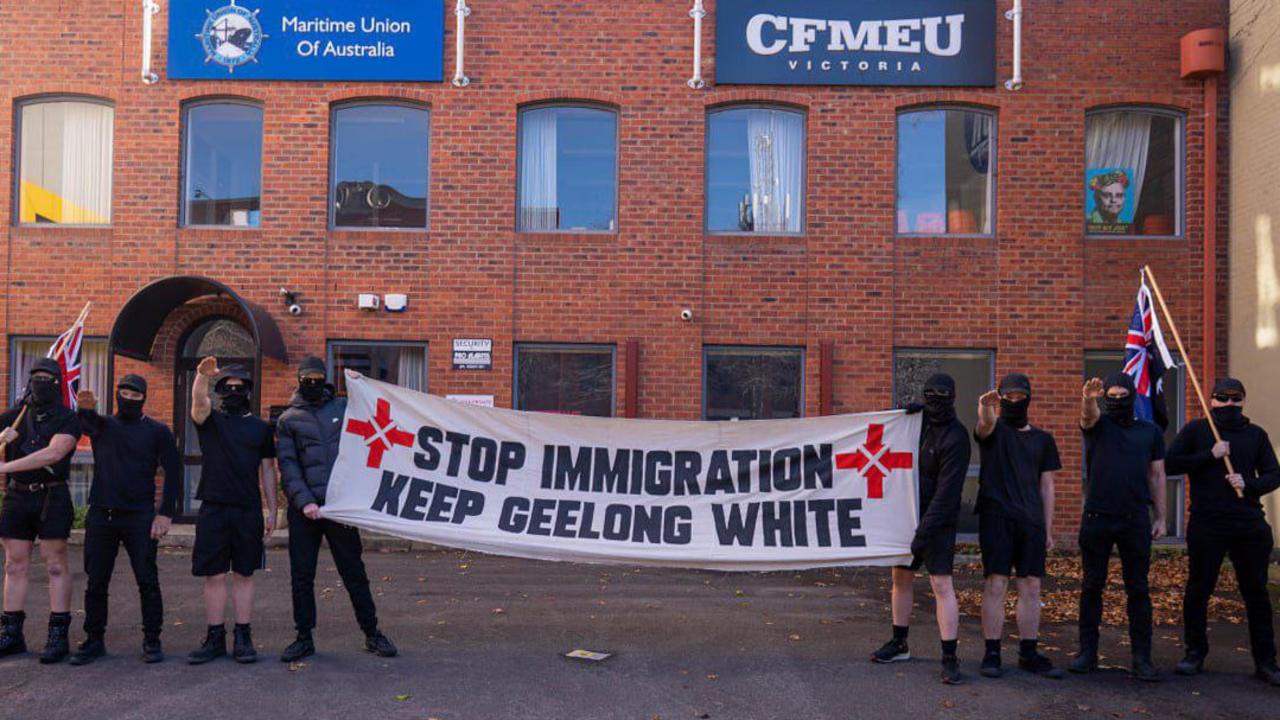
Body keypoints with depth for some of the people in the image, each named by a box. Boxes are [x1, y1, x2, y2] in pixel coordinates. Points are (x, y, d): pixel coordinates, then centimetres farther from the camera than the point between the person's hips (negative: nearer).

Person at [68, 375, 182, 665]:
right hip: (100, 515, 2)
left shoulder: (157, 432, 5)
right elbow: (87, 423, -14)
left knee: (147, 581, -1)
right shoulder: (102, 425, 11)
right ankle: (94, 640, 17)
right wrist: (86, 409, -39)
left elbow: (173, 473, 2)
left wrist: (166, 513, -7)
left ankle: (152, 641, 7)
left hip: (140, 518, -2)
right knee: (96, 582, 7)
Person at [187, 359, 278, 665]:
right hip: (213, 510, 0)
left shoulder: (261, 428, 10)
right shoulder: (210, 421, 7)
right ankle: (215, 638, 10)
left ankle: (243, 639, 8)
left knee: (244, 575, 4)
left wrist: (272, 510, 6)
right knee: (214, 576, 3)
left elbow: (268, 471, 11)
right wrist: (202, 375, -37)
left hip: (249, 512, 0)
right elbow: (198, 401, -16)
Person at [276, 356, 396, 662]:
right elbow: (288, 466, 1)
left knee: (354, 572, 5)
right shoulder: (288, 419, 7)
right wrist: (304, 501, -13)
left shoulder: (343, 407, 10)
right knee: (301, 576, 5)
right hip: (304, 510, 0)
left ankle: (372, 633, 14)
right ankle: (304, 638, 17)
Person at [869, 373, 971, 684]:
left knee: (942, 584, -10)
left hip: (938, 521, -7)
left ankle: (950, 658, -6)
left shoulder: (955, 437, -16)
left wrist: (924, 531, -25)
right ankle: (899, 644, 27)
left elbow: (947, 492, -21)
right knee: (901, 577, 13)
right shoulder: (920, 422, 5)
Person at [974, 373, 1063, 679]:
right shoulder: (993, 430, 4)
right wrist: (985, 409, -47)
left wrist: (1048, 529, 10)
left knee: (1031, 588, 5)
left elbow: (1046, 486, 15)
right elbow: (985, 424, -23)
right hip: (996, 516, -4)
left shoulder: (1042, 439, 15)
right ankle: (992, 653, 1)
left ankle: (1028, 653, 15)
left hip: (1031, 521, 4)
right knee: (995, 585, -5)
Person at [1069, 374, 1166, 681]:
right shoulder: (1098, 425, 4)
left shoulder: (1150, 431, 11)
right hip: (1097, 518, -1)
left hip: (1136, 520, 1)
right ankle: (1087, 652, 12)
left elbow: (1157, 476, 13)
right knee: (1092, 586, 4)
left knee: (1138, 589, 3)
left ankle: (1142, 658, 7)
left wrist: (1161, 517, 7)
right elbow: (1088, 415, -20)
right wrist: (1088, 399, -44)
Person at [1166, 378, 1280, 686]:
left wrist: (1249, 484, -11)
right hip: (1206, 525, -2)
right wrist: (1210, 456, -13)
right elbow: (1171, 463, -4)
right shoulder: (1196, 430, 4)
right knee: (1198, 590, 4)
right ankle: (1195, 654, 16)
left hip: (1250, 525, 2)